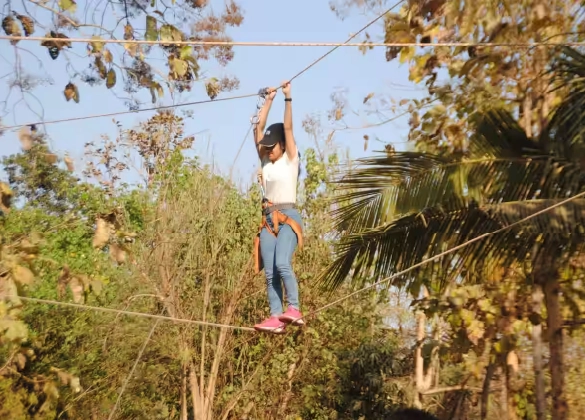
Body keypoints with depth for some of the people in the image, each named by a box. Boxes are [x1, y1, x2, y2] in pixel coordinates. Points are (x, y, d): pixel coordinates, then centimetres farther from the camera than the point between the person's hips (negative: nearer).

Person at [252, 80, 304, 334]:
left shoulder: (290, 160, 3)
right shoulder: (265, 161, 15)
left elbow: (288, 127, -5)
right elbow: (259, 127, 13)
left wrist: (288, 98, -5)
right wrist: (269, 99, 14)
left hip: (288, 217, -6)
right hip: (268, 219, 6)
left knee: (282, 264, -23)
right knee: (269, 272, -3)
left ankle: (294, 309, -15)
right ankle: (276, 318, -4)